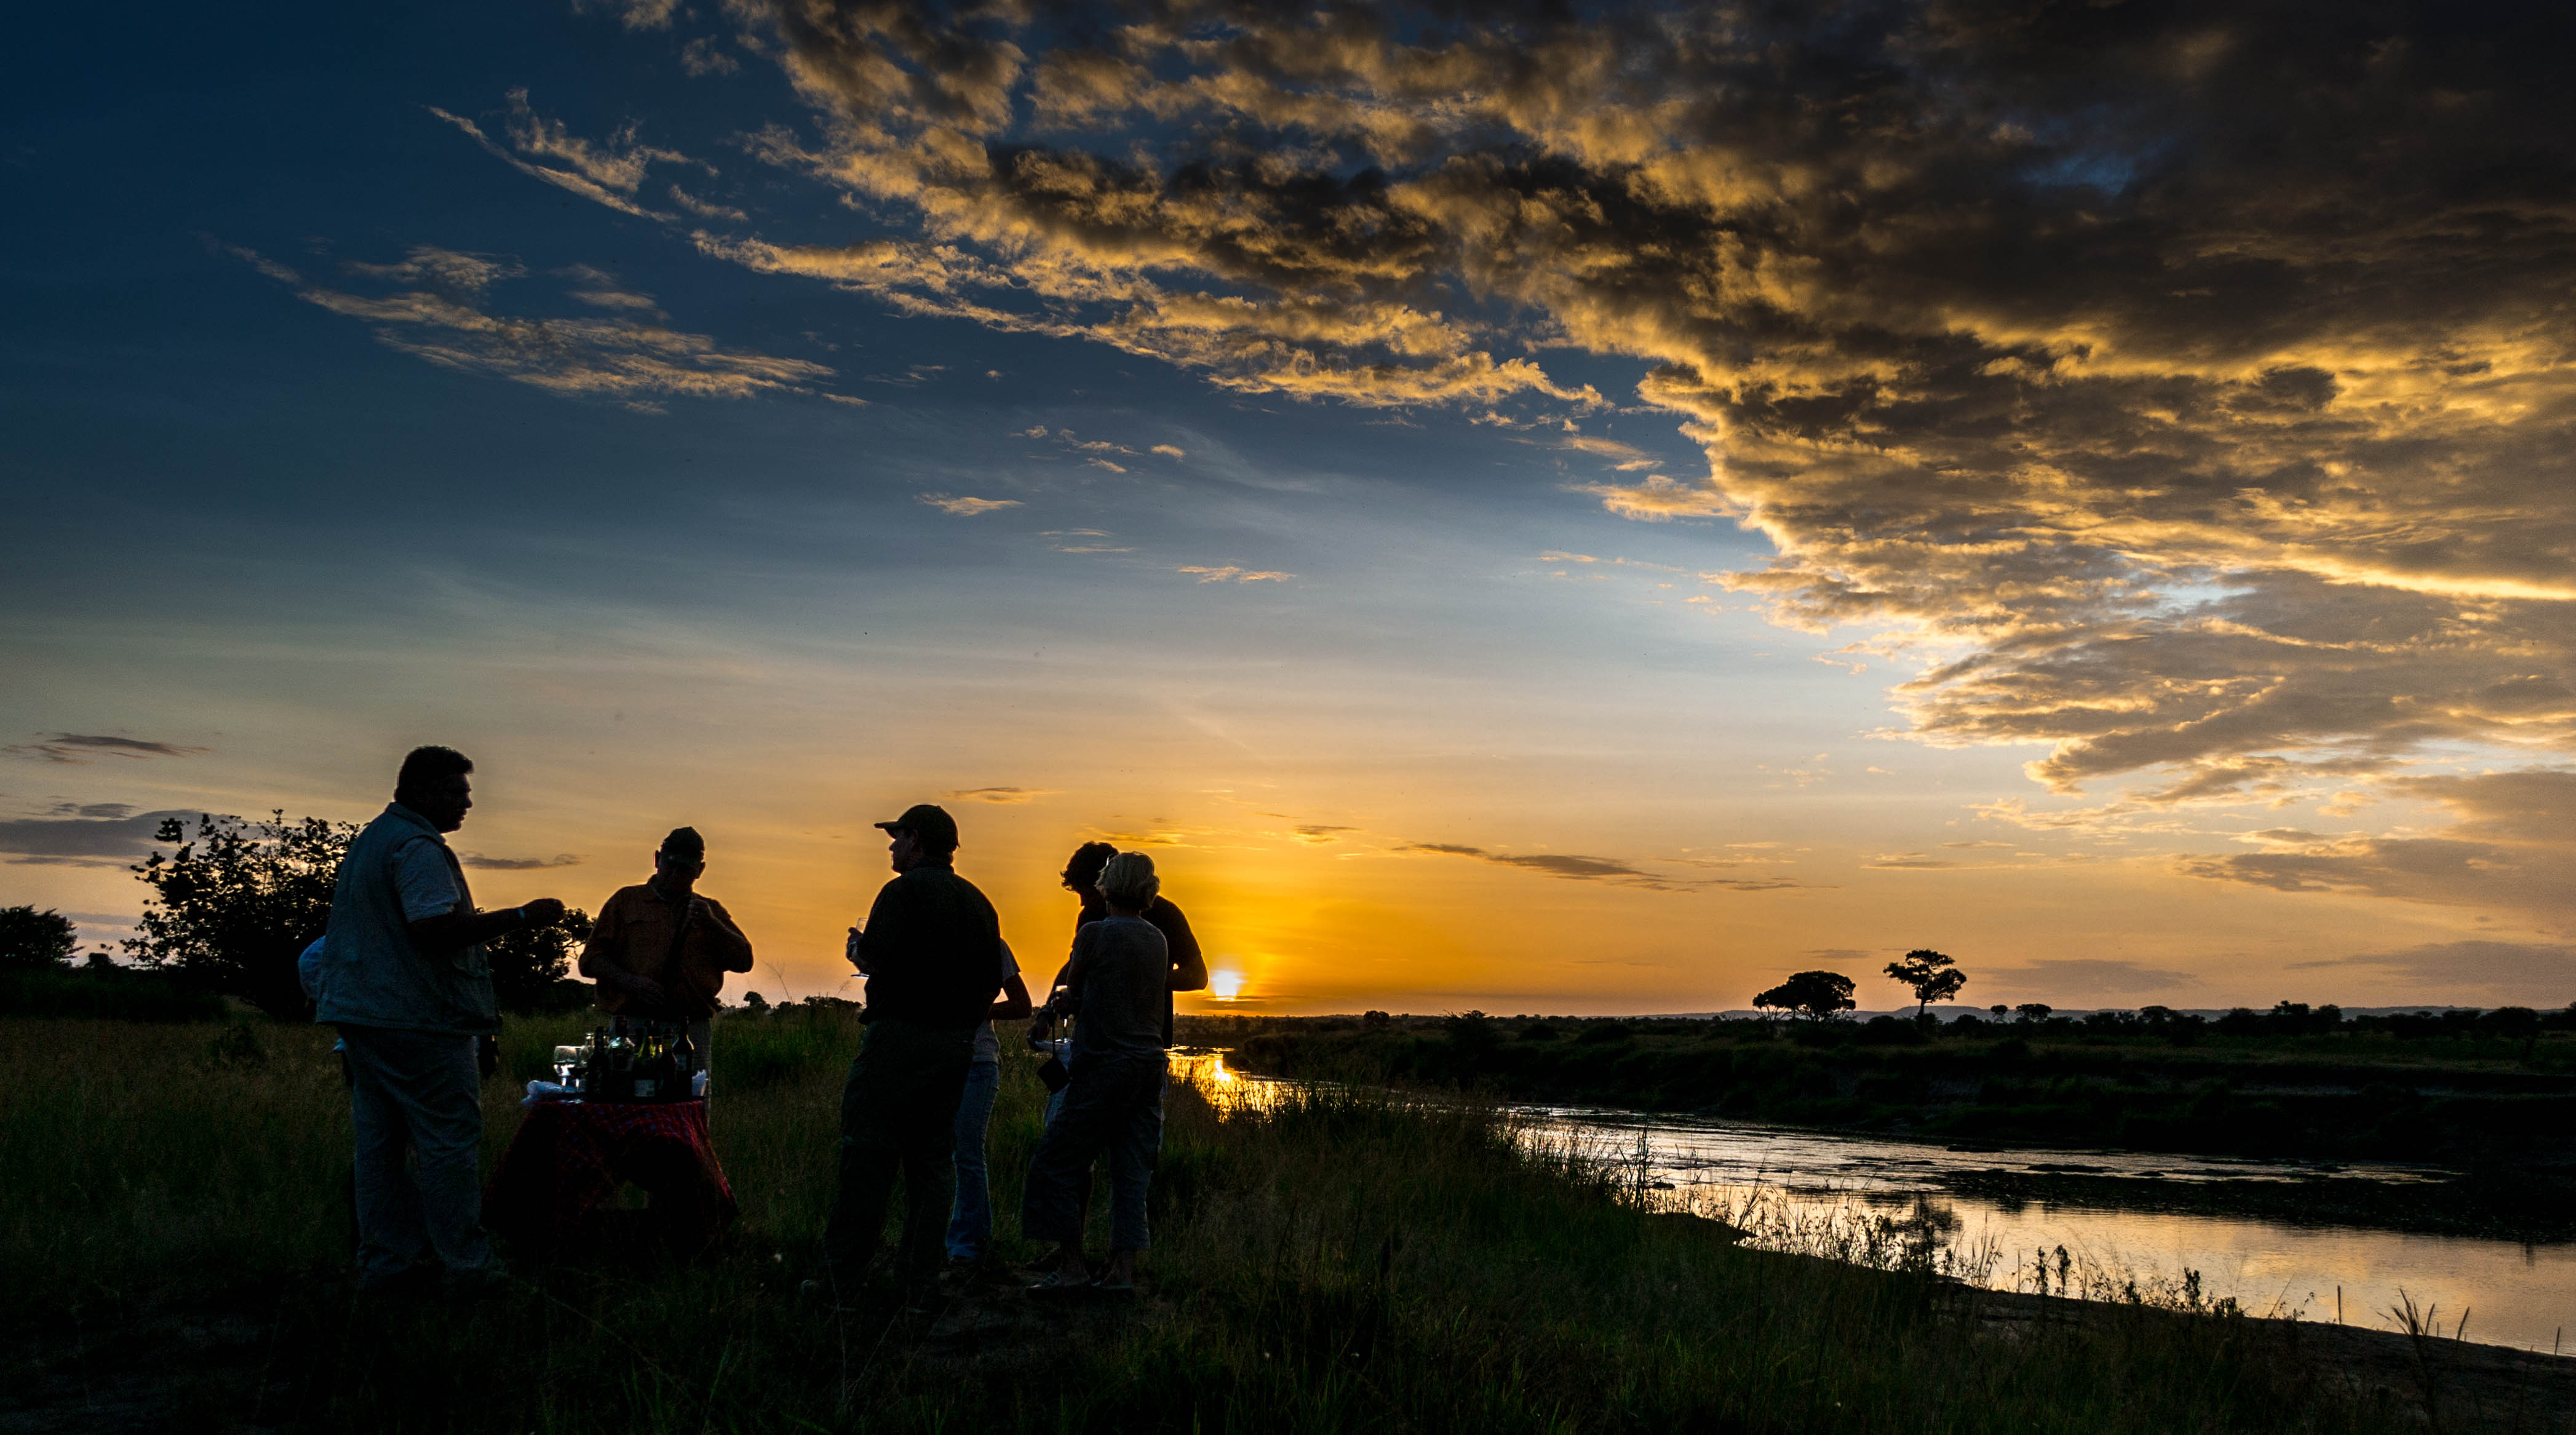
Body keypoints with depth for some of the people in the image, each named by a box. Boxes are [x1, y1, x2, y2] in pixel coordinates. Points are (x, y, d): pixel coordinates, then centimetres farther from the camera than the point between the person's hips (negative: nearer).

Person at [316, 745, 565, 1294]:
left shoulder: (368, 841, 20)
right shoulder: (418, 848, -14)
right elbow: (436, 932, -24)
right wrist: (521, 917, -23)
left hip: (360, 1013, 10)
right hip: (416, 1018, -10)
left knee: (378, 1140, 10)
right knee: (450, 1140, -5)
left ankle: (384, 1261, 15)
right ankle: (467, 1266, -2)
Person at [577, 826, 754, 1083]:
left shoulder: (711, 911, 19)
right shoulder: (626, 900, 15)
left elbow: (743, 961, 8)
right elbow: (591, 959, 9)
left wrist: (712, 924, -7)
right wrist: (630, 982, -9)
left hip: (692, 1030, 1)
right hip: (632, 1028, -1)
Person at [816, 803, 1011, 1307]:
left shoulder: (903, 891, -7)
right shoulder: (978, 903, 14)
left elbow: (875, 958, -17)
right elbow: (992, 981, 12)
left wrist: (857, 948, 4)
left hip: (900, 1037, -6)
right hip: (957, 1046, 6)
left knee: (866, 1158, -2)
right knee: (932, 1160, 10)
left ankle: (842, 1279, 0)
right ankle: (921, 1283, 9)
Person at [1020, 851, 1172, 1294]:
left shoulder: (1094, 933, -9)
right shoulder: (1159, 940, 9)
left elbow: (1073, 993, 2)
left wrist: (1058, 1004, 25)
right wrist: (1062, 1005, 21)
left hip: (1107, 1065, -6)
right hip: (1151, 1062, 6)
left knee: (1059, 1161, 4)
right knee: (1132, 1166, 8)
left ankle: (1071, 1264, 3)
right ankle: (1123, 1267, 6)